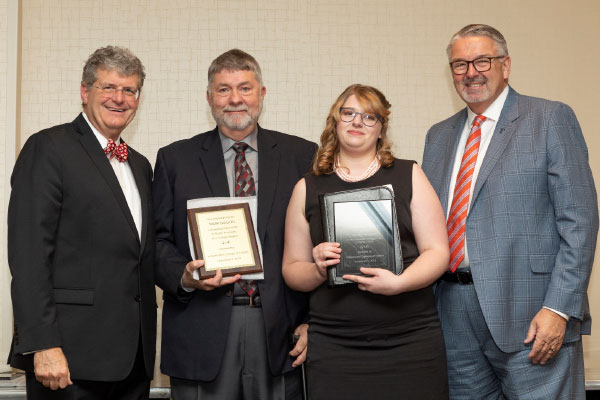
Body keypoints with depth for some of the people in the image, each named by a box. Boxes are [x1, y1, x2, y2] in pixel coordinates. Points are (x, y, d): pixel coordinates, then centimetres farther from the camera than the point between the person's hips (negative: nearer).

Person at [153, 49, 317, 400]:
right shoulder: (175, 159, 8)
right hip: (201, 333, 0)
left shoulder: (301, 156, 7)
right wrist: (184, 277, -14)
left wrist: (315, 319, -1)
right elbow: (159, 240, 6)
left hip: (280, 332, 0)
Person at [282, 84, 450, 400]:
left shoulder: (409, 176, 7)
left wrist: (399, 282, -16)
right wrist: (318, 270, -11)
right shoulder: (308, 188, 9)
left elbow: (437, 252, 1)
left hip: (412, 340, 0)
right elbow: (292, 270, 10)